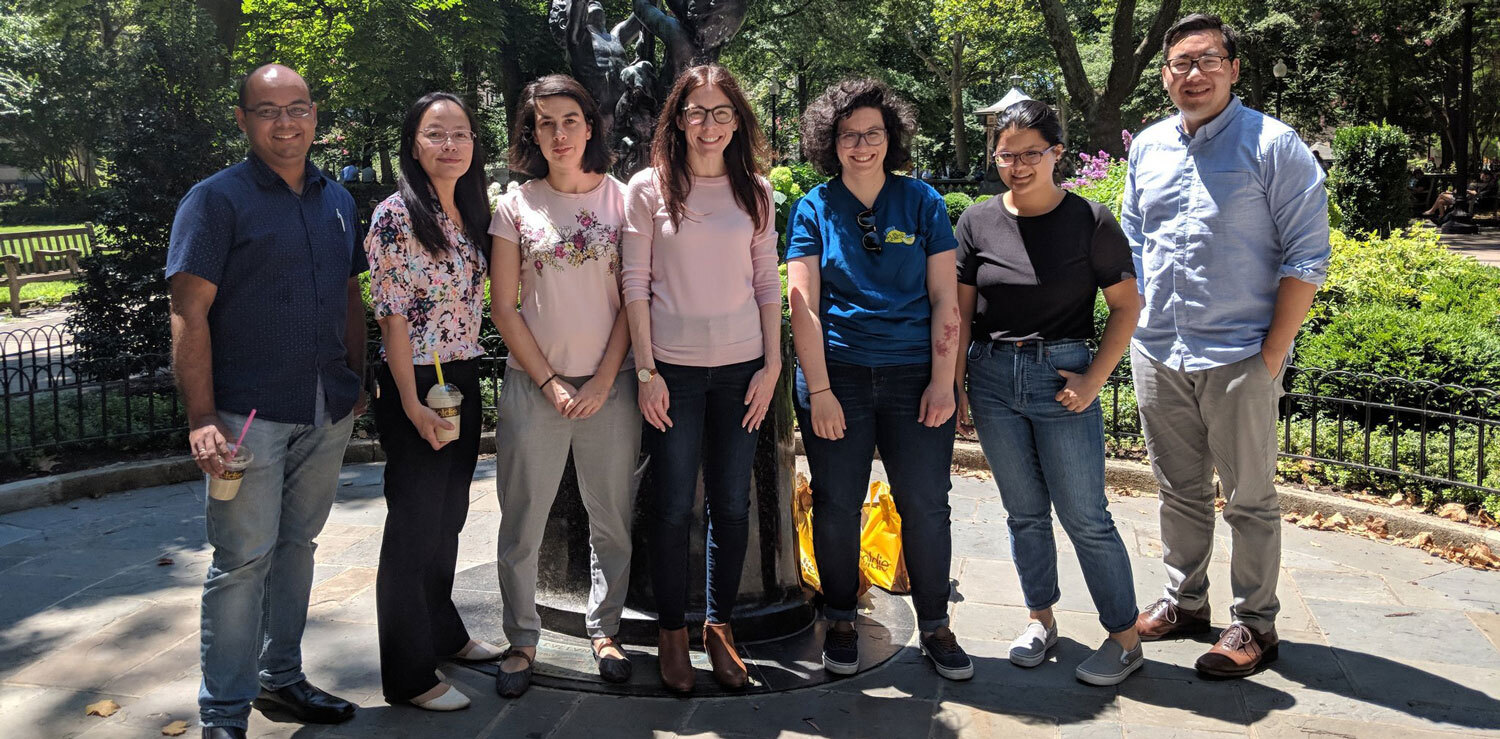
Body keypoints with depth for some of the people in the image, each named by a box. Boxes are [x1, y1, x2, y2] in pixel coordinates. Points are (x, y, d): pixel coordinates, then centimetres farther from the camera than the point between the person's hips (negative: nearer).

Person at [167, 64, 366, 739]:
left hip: (328, 413, 6)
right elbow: (189, 313, -11)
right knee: (244, 558, -2)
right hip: (250, 414, -6)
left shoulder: (337, 201, 12)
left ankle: (281, 678, 30)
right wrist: (202, 419, -18)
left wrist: (357, 381, 13)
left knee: (296, 545, 15)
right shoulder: (216, 200, -6)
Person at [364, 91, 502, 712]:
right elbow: (391, 316, -16)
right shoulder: (396, 215, -14)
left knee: (448, 519, 20)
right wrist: (413, 405, -18)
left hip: (464, 381, 7)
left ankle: (444, 632, 38)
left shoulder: (469, 212, 9)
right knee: (414, 526, 2)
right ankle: (409, 676, 14)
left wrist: (464, 384, 13)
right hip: (415, 385, -7)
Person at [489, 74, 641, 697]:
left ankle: (604, 629, 26)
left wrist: (604, 380, -7)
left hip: (609, 384, 0)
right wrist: (551, 383, -6)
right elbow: (504, 308, 1)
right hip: (534, 383, 0)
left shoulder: (621, 198, 3)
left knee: (612, 520, 7)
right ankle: (522, 640, 20)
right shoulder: (516, 206, 3)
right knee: (522, 523, 4)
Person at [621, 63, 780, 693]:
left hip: (741, 367, 2)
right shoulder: (649, 188, 0)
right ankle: (672, 631, 20)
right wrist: (645, 370, -7)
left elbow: (767, 283, 8)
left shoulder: (755, 190, 7)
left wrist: (772, 364, 2)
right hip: (673, 369, -2)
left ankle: (720, 624, 24)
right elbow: (634, 282, -2)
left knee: (732, 503, 8)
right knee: (673, 506, 4)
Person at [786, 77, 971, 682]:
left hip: (914, 375, 0)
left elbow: (945, 299, 3)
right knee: (836, 505, 6)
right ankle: (840, 622, 23)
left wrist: (943, 381, -5)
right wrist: (819, 391, -10)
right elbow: (802, 304, -2)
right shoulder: (814, 208, 4)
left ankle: (935, 627, 19)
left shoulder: (922, 202, 6)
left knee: (926, 503, 3)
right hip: (837, 373, 0)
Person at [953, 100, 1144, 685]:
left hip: (1061, 377, -3)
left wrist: (1095, 378, -9)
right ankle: (1041, 618, 31)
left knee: (1085, 515, 1)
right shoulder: (978, 223, 2)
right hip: (992, 378, 3)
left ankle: (1125, 637, 15)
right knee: (1024, 511, 15)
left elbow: (1126, 305, -2)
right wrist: (956, 384, 2)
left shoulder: (1090, 221, -6)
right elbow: (961, 310, 6)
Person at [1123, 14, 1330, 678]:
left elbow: (1306, 257, -8)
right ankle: (1184, 601, 32)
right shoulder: (1147, 148, 10)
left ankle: (1254, 624, 19)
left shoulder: (1272, 144, -6)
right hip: (1157, 355, 5)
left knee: (1249, 500, 6)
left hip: (1240, 357, -5)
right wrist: (1136, 329, 11)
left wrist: (1273, 354, -13)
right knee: (1180, 491, 17)